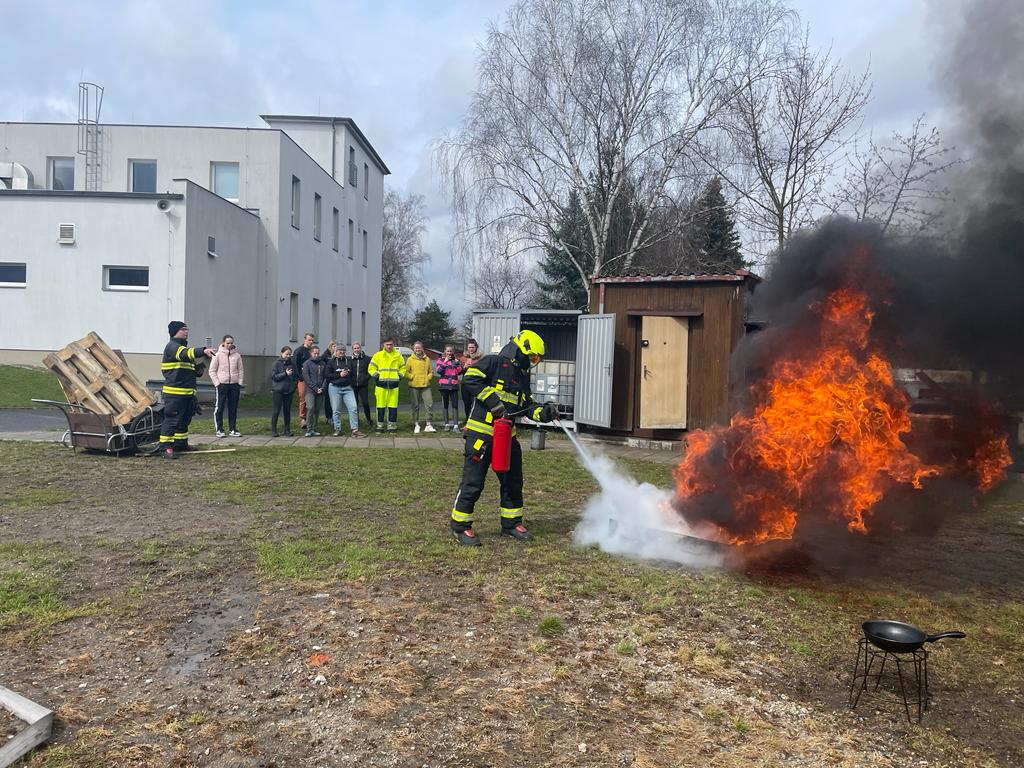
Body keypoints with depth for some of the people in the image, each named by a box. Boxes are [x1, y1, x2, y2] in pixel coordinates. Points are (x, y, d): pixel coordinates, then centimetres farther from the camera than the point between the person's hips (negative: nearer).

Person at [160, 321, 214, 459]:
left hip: (188, 392, 10)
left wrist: (199, 367, 14)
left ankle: (181, 443, 26)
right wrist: (203, 351, -44)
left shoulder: (184, 347, 23)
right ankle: (166, 447, -6)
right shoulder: (172, 346, -8)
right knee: (172, 419, -8)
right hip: (174, 392, -10)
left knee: (185, 419, 15)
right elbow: (185, 353, -31)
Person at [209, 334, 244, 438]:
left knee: (233, 408, 6)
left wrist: (240, 383, 2)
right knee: (219, 408, -1)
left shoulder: (237, 355, 6)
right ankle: (219, 430, 5)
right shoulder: (218, 355, -2)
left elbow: (241, 370, 11)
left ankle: (233, 429, 13)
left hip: (234, 385, 3)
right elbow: (212, 371, -1)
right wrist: (217, 383, -8)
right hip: (222, 385, -3)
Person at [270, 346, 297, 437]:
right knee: (277, 411, -1)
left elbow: (296, 376, 17)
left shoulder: (292, 363, 8)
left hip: (289, 391, 4)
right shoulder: (277, 363, -3)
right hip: (278, 391, -3)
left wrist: (294, 384, 2)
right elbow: (273, 376, -9)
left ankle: (287, 430, 14)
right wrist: (285, 374, -17)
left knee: (287, 411, 8)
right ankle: (273, 430, 7)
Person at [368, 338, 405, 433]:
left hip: (393, 385, 1)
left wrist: (400, 375, 7)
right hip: (381, 384, -1)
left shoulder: (398, 356, 10)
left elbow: (403, 367, 20)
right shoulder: (377, 355, 5)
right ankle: (380, 425, 9)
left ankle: (392, 425, 9)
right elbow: (371, 368, 8)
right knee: (380, 406, 0)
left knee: (393, 406, 1)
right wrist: (376, 375, -4)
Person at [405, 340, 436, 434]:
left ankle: (429, 425, 0)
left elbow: (431, 372, 16)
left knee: (429, 404, -7)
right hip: (414, 386, -1)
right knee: (415, 405, 6)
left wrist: (428, 378, 0)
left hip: (425, 385, 2)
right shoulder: (410, 359, 2)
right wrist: (412, 377, -10)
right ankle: (416, 425, 14)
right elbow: (406, 372, 2)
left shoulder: (427, 359, 9)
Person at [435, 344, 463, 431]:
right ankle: (447, 424, 16)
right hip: (444, 385, 0)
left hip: (454, 385, 0)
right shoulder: (440, 360, 4)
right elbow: (438, 370, -11)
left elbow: (459, 372, -1)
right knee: (445, 405, 7)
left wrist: (457, 362, -11)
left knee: (455, 405, -4)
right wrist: (445, 361, -13)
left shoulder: (456, 360, 8)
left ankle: (455, 425, -6)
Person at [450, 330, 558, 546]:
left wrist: (543, 412, 1)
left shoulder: (522, 376, 18)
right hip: (481, 433, -8)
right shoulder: (493, 363, -8)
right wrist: (492, 401, -23)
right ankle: (460, 526, 10)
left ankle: (511, 523, 29)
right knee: (473, 482, -4)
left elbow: (527, 406, 21)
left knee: (513, 481, 14)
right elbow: (470, 378, -21)